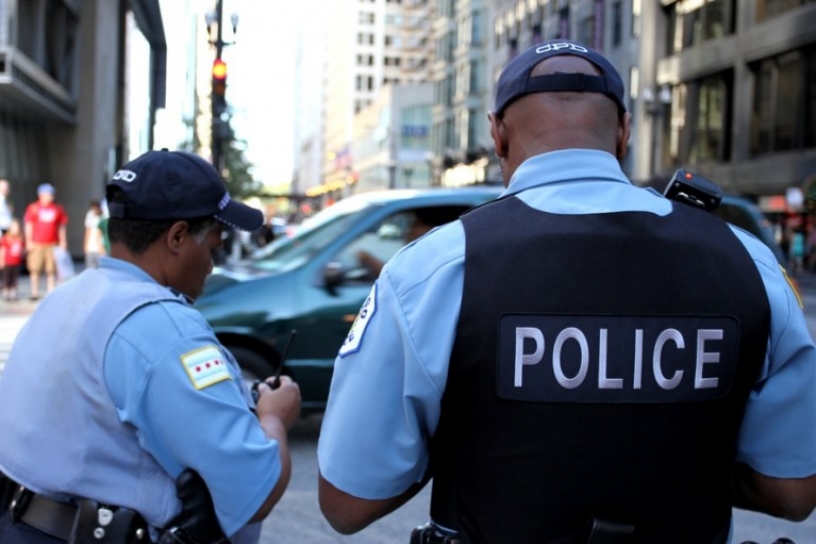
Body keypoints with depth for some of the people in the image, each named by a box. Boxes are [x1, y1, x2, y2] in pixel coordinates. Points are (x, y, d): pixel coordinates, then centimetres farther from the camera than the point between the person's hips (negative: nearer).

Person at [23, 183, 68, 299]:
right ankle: (35, 292, 7)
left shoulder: (58, 209, 9)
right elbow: (28, 225, 5)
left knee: (51, 270, -2)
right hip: (37, 244, -1)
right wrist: (29, 241, -2)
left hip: (52, 245, 1)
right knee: (35, 269, -1)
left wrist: (63, 242, 8)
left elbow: (61, 227, 13)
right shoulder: (33, 208, 5)